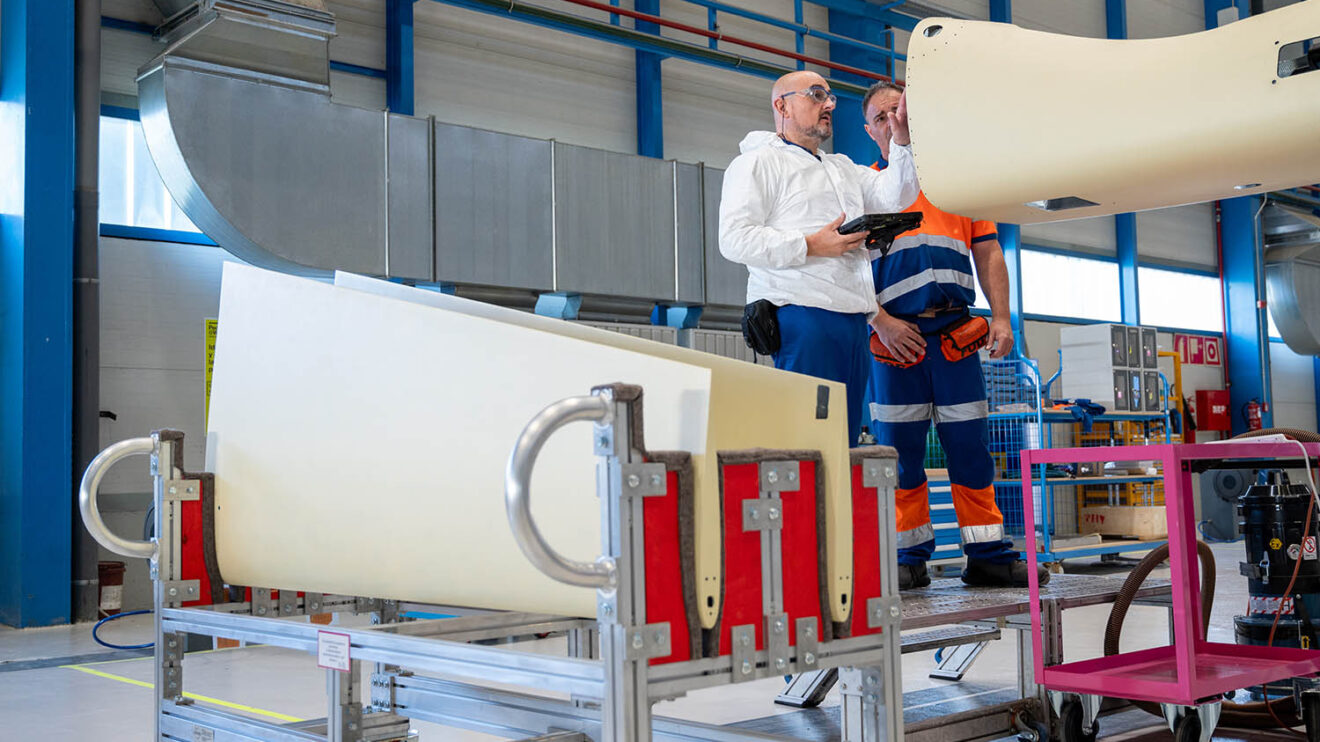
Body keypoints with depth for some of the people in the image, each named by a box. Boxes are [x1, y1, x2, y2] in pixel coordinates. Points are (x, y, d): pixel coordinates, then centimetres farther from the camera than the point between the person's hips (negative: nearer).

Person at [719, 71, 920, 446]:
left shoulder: (842, 168, 29)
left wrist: (902, 139, 4)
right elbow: (735, 239, -9)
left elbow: (896, 195, 17)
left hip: (853, 318, 8)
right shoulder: (758, 162, 4)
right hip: (803, 316, -8)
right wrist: (811, 246, -14)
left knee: (844, 438, 6)